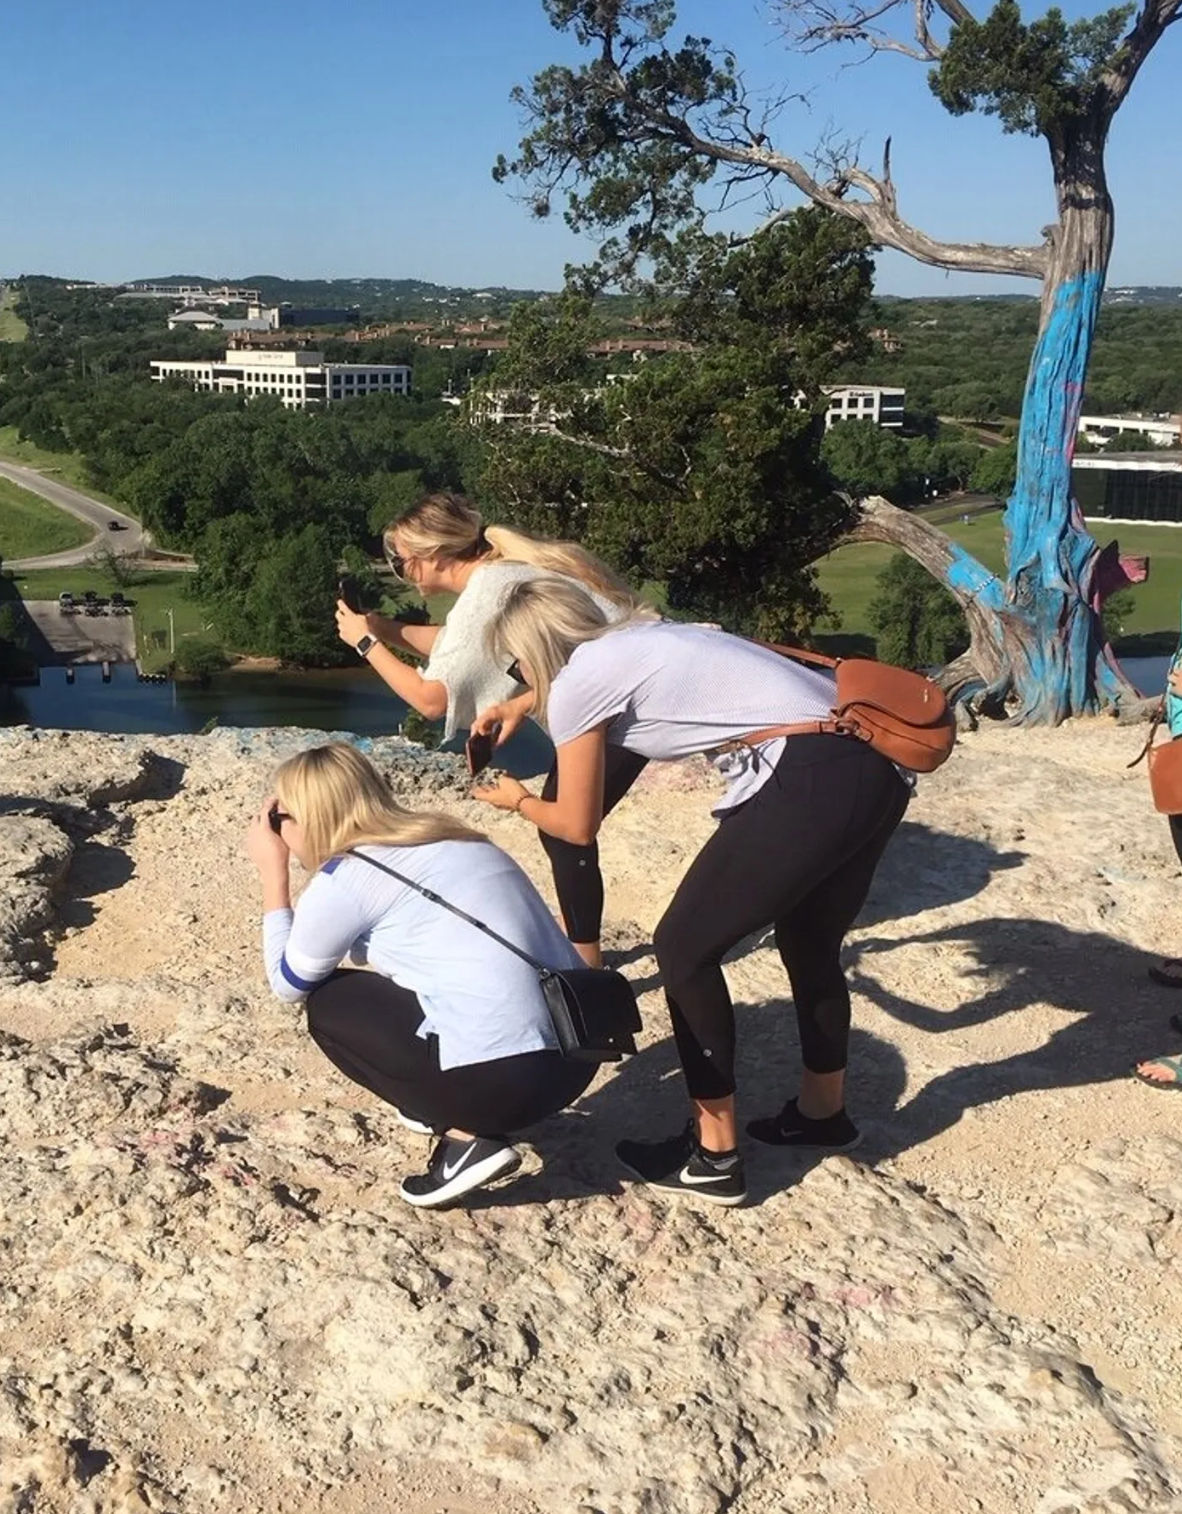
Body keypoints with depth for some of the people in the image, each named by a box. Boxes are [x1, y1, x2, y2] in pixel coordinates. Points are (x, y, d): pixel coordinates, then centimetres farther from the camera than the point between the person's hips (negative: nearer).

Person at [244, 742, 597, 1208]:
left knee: (328, 1004, 13)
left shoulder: (345, 876, -3)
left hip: (502, 1076, -8)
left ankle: (465, 1139, 4)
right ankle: (461, 1111, 21)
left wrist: (273, 874, 19)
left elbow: (288, 983, 13)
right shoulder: (442, 840, 19)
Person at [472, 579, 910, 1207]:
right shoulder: (633, 644, 25)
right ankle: (823, 1111, 47)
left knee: (684, 950, 7)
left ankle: (714, 1155, 15)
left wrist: (517, 800, 30)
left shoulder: (575, 683, 2)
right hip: (875, 768, 9)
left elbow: (577, 826, 12)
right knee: (810, 942, 29)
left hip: (809, 784, -9)